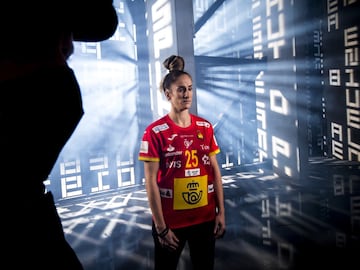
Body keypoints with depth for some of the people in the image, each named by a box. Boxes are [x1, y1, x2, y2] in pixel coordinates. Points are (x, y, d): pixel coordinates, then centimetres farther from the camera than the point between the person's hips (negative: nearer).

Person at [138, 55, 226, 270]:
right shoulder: (155, 132, -11)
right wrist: (161, 227, -12)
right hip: (171, 221, -4)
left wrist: (221, 212, 3)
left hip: (205, 218, 4)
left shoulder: (205, 127, 2)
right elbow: (151, 182, -12)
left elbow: (215, 171, 6)